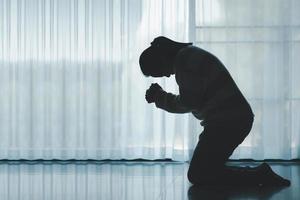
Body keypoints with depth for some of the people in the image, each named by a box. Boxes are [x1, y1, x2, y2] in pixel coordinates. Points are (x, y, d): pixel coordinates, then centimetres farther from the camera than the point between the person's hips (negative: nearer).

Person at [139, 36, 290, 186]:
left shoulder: (185, 58, -11)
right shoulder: (190, 55, 21)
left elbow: (188, 103, -13)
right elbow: (191, 102, 20)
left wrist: (159, 97, 0)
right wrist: (160, 97, 11)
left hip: (227, 120, -11)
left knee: (197, 176, -7)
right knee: (202, 172, 15)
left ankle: (259, 176, -8)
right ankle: (260, 175, 11)